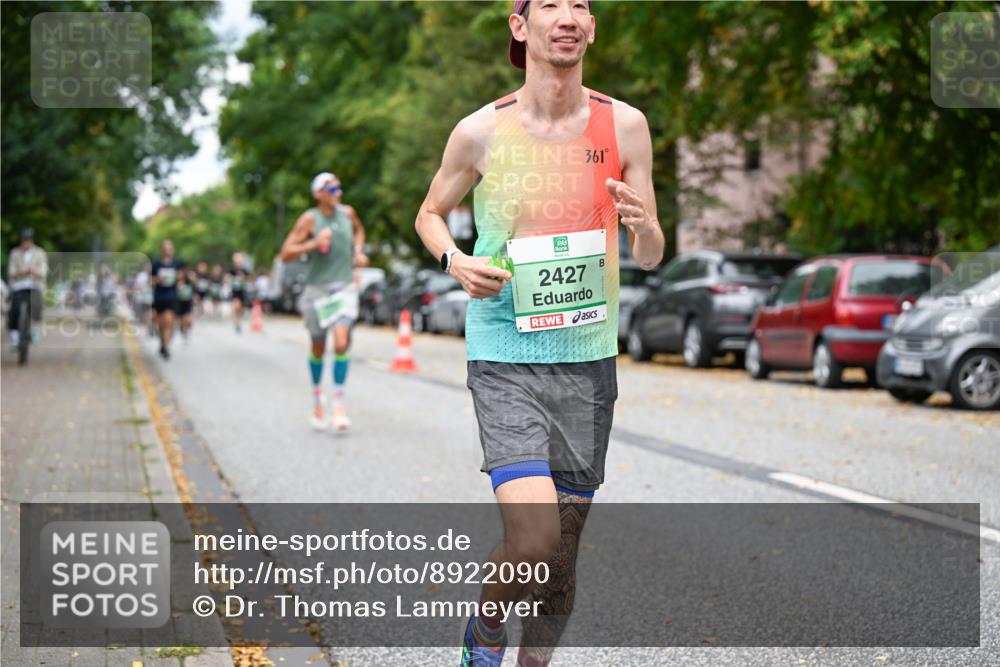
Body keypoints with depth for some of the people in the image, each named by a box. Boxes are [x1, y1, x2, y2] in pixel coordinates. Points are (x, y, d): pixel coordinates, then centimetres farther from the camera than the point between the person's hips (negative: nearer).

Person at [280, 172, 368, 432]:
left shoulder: (347, 213, 4)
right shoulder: (309, 219, -8)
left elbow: (359, 229, 28)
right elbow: (285, 254, -11)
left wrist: (358, 250, 11)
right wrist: (314, 243, -22)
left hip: (345, 287, 2)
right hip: (317, 289, -2)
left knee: (342, 342, -17)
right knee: (318, 348, 12)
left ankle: (338, 403, -10)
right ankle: (317, 396, 35)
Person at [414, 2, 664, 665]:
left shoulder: (624, 125, 1)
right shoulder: (481, 131, -4)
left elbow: (651, 257, 6)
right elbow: (431, 214, 13)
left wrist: (642, 225, -17)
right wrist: (454, 259, -9)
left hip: (588, 359, 3)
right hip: (505, 359, -3)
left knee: (563, 557, 9)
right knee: (534, 540, -17)